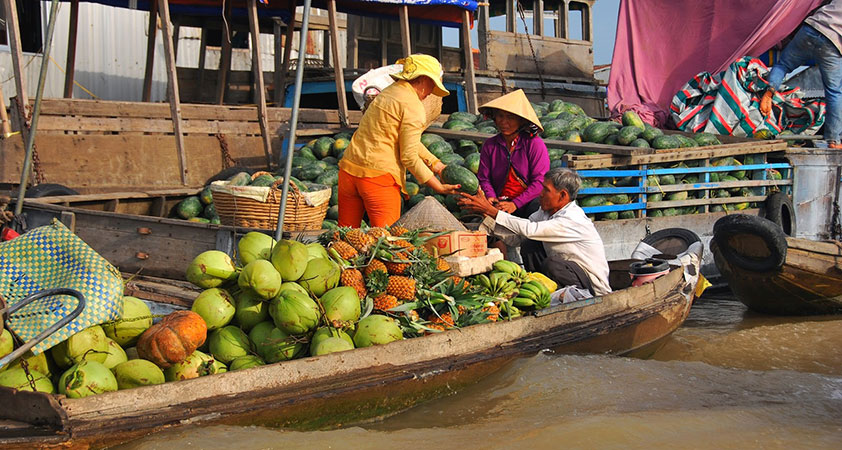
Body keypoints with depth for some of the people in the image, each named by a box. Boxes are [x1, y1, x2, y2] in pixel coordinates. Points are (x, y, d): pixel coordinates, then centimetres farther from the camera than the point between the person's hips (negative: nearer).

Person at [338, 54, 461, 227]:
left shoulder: (390, 91, 17)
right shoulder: (413, 107, -9)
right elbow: (409, 156, -11)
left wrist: (436, 164, 20)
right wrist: (439, 187, -4)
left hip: (349, 168, 8)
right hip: (379, 176, -8)